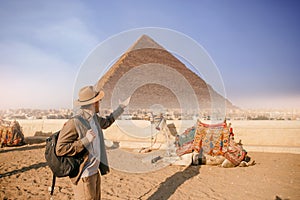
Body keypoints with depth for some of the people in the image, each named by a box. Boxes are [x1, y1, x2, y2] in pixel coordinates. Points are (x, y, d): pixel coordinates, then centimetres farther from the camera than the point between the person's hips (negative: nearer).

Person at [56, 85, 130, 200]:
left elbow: (106, 122, 26)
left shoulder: (94, 118, 4)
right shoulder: (73, 123, -22)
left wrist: (122, 106, 30)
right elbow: (60, 150, -22)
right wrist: (86, 140, -27)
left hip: (95, 172, 9)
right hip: (83, 176, -8)